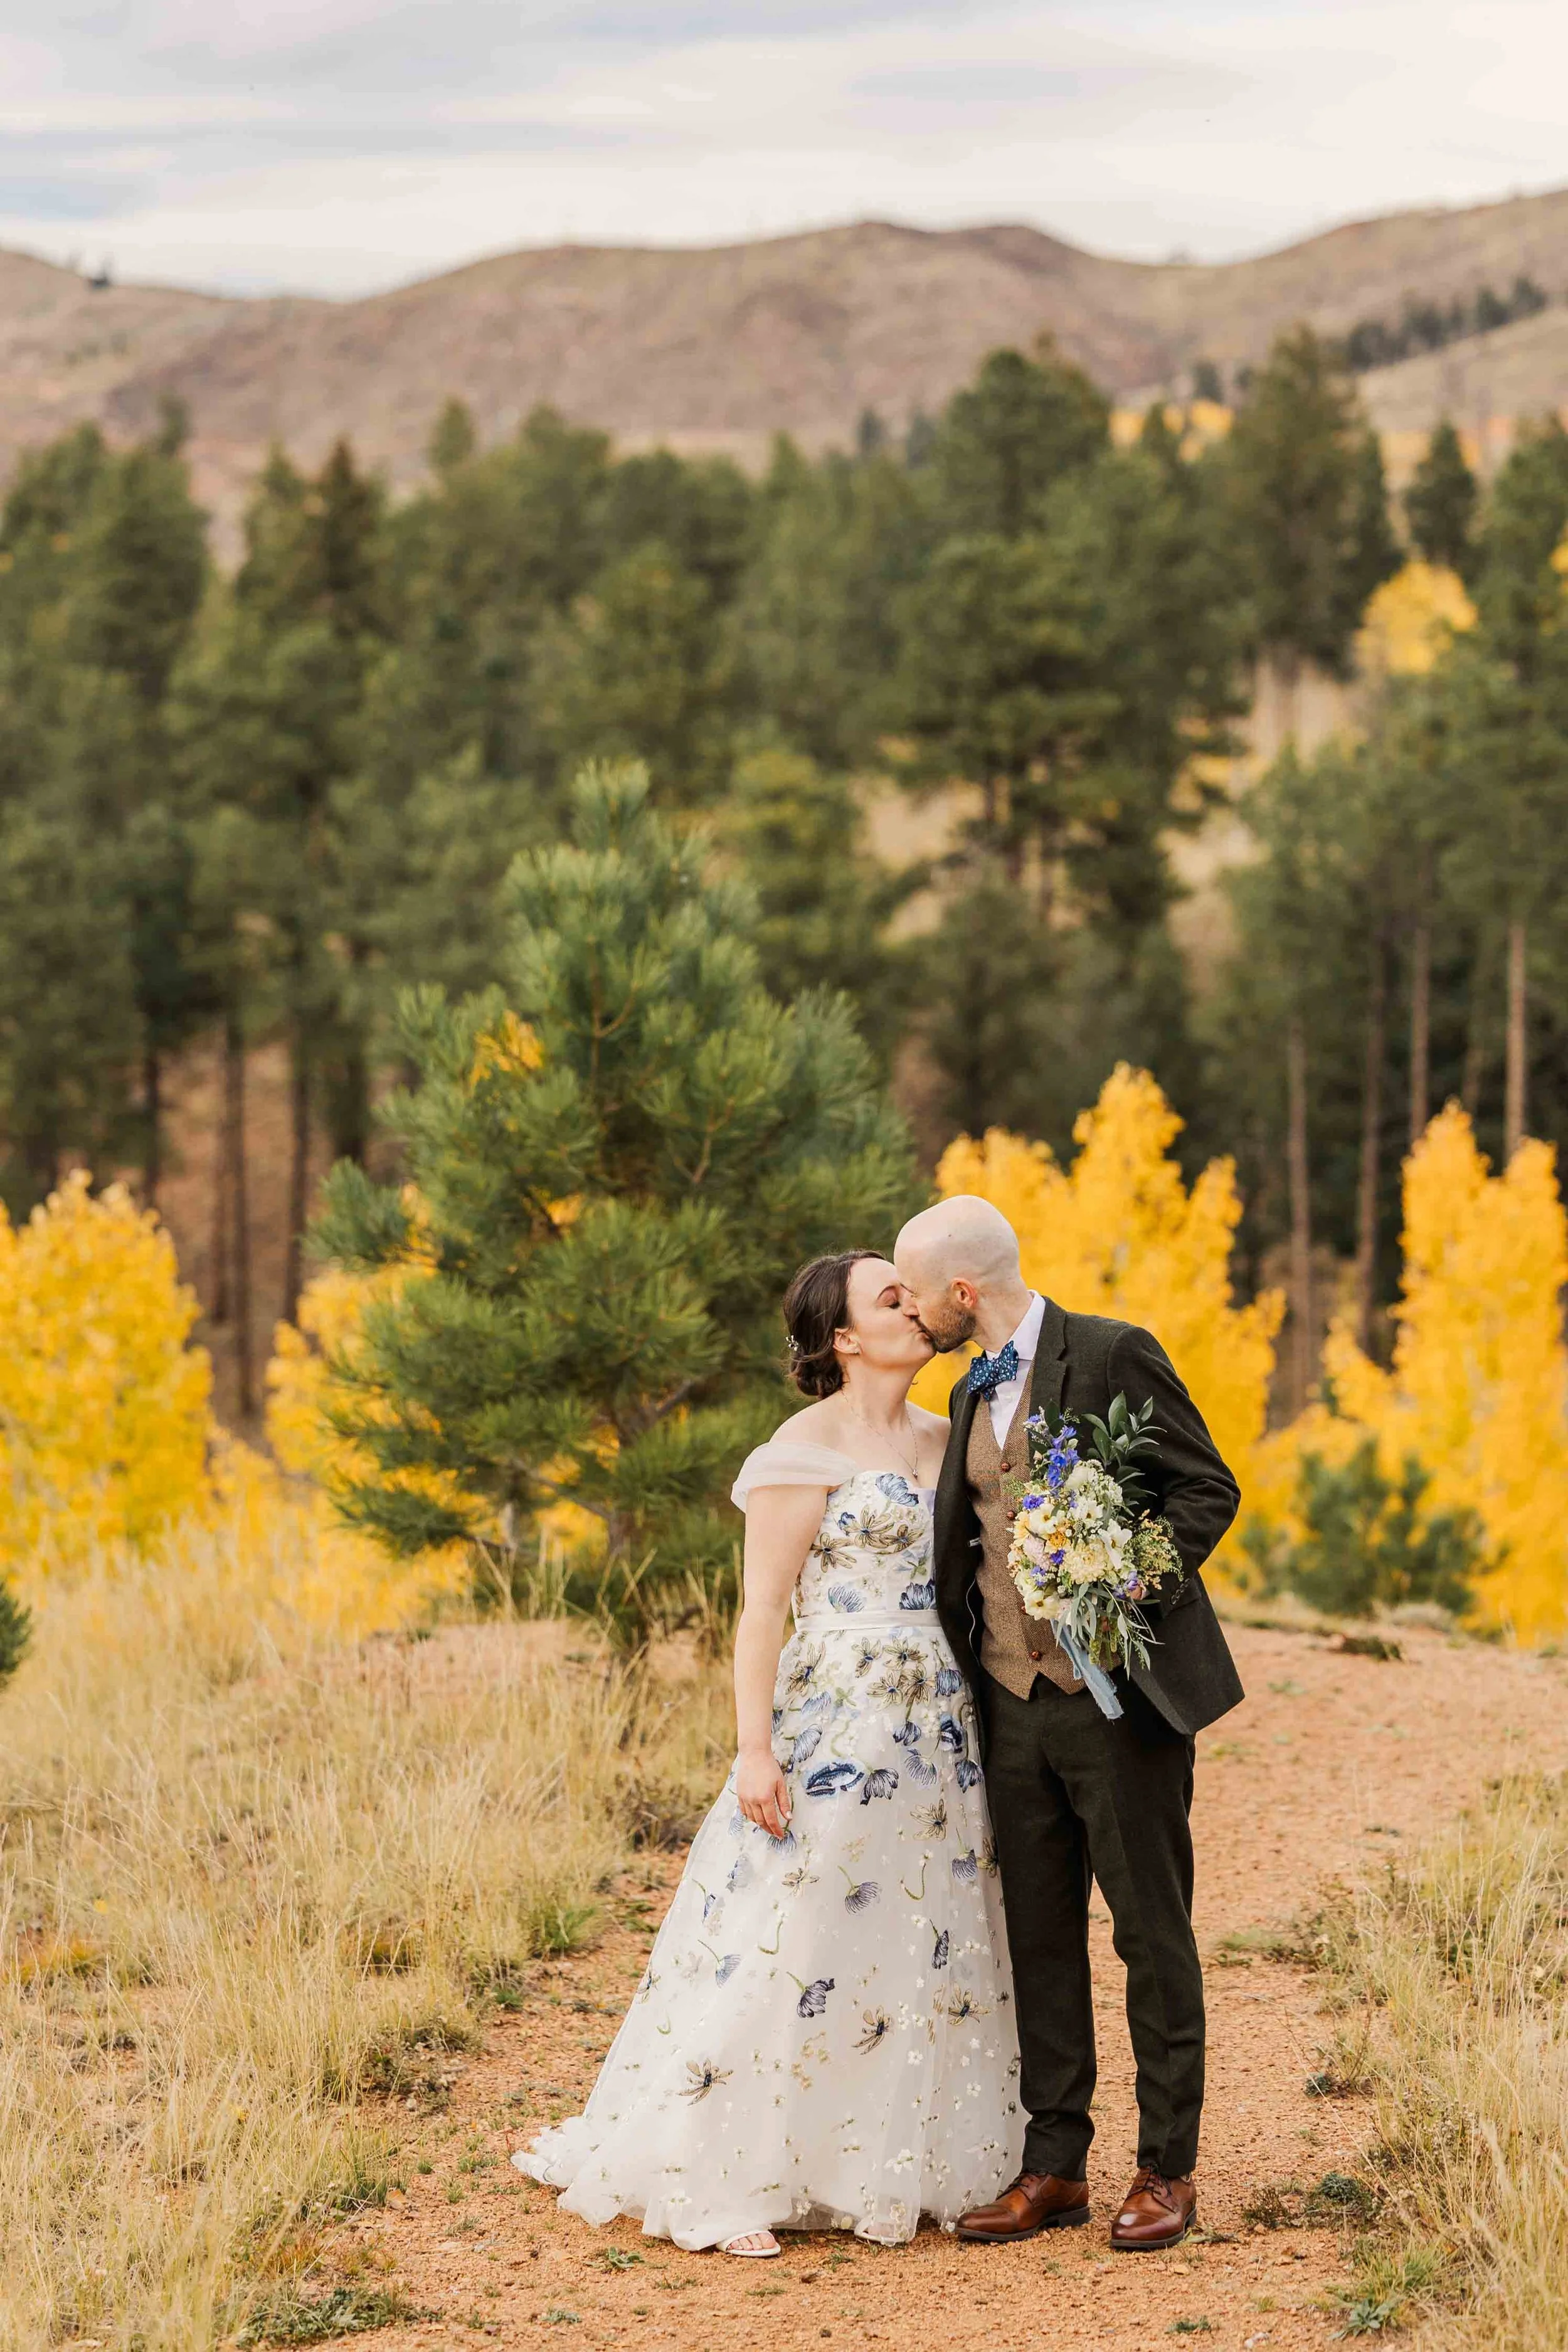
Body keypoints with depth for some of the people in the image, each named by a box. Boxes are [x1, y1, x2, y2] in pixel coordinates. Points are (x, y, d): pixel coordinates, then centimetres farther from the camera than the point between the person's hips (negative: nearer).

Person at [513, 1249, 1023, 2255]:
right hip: (834, 1727, -7)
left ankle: (899, 2167, 18)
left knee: (928, 1945, 8)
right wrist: (755, 1750, -17)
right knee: (791, 1948, -5)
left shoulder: (945, 1439, 13)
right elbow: (764, 1607, -10)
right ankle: (721, 2183, 2)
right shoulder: (808, 1448, -6)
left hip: (941, 1733, 7)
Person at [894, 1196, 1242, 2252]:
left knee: (1152, 1932, 1)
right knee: (1039, 1936, 9)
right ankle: (1053, 2163, 16)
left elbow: (1208, 1490, -9)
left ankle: (1168, 2169, 9)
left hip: (1119, 1690, -7)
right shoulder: (973, 1393, 14)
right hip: (1014, 1698, 7)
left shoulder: (1114, 1354, -8)